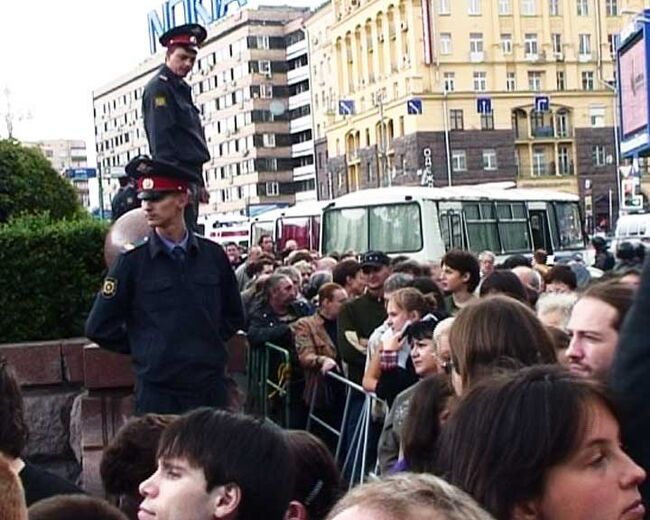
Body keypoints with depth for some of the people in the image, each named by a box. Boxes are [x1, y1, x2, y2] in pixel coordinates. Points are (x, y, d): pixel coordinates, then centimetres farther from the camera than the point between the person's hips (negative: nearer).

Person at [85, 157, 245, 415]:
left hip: (211, 387, 3)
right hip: (158, 391, -2)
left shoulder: (213, 255, 4)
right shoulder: (132, 261, -3)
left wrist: (204, 345, 7)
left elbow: (233, 316, 17)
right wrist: (146, 350, 4)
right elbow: (99, 328, 1)